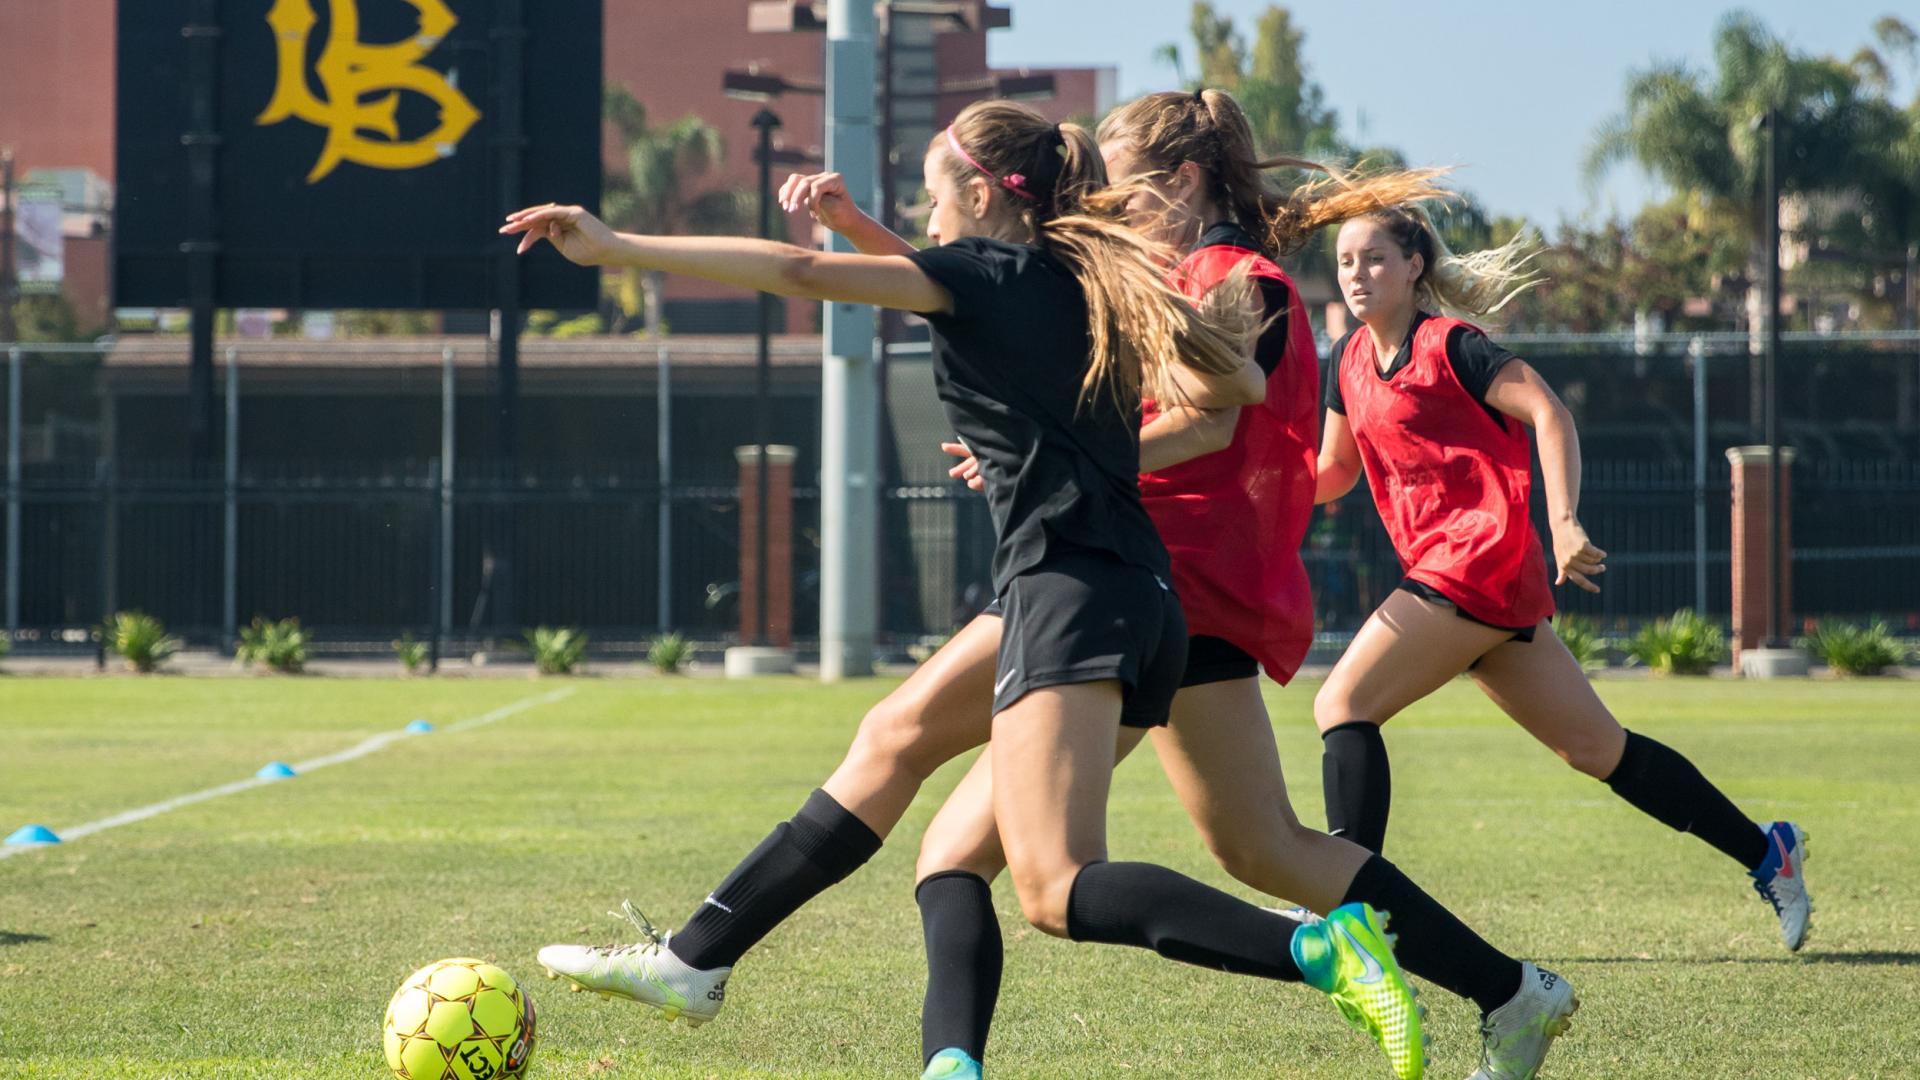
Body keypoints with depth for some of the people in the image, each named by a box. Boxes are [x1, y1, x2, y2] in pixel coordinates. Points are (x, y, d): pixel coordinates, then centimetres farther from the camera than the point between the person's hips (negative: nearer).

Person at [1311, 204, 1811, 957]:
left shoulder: (1447, 345, -8)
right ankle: (1767, 853, 19)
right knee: (1597, 748, 11)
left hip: (1476, 563, -8)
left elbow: (1549, 414, -15)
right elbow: (1332, 473, 22)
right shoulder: (1349, 361, 15)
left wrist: (1563, 523, -25)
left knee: (1342, 705, -13)